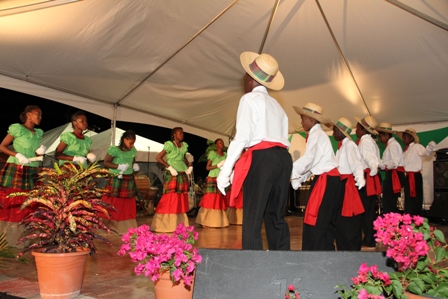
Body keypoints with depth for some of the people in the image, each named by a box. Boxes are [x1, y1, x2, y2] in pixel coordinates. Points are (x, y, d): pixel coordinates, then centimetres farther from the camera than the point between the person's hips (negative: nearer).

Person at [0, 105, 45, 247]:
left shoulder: (39, 133, 14)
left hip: (32, 173, 5)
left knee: (28, 205, 2)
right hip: (15, 170, -5)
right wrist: (17, 155, -14)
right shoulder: (17, 128, -2)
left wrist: (41, 152, -3)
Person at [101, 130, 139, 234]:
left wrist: (135, 165, 0)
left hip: (129, 180, 6)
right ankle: (108, 225, 6)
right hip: (116, 180, -6)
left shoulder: (133, 150, 8)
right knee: (114, 204, -4)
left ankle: (126, 227, 18)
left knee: (128, 205, 9)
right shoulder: (115, 149, -11)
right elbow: (106, 163, -10)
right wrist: (119, 166, -20)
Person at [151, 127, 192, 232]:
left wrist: (190, 166, 9)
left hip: (183, 175, 7)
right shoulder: (169, 145, -8)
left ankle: (180, 224, 19)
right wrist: (169, 167, -16)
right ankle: (166, 225, 2)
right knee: (171, 200, -6)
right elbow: (158, 158, -13)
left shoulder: (184, 145, 11)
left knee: (182, 200, 9)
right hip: (172, 176, -7)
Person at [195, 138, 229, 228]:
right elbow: (207, 167, -5)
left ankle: (219, 221, 6)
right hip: (212, 179, -5)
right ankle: (205, 222, -4)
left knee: (220, 200, 3)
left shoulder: (225, 155, 15)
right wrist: (218, 165, -14)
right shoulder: (212, 153, -1)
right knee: (210, 200, -7)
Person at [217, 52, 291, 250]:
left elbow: (242, 136, -12)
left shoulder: (250, 99, 2)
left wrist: (225, 170, -13)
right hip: (283, 158, 8)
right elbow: (284, 138, 17)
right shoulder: (276, 104, 26)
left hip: (262, 158, -8)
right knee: (276, 217, 14)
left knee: (252, 219, -6)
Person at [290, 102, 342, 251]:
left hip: (326, 180, -10)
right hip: (328, 179, 10)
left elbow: (308, 160, -21)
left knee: (315, 220, -8)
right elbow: (312, 162, 16)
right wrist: (298, 179, 10)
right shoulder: (318, 134, 19)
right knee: (326, 221, 14)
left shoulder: (316, 135, -11)